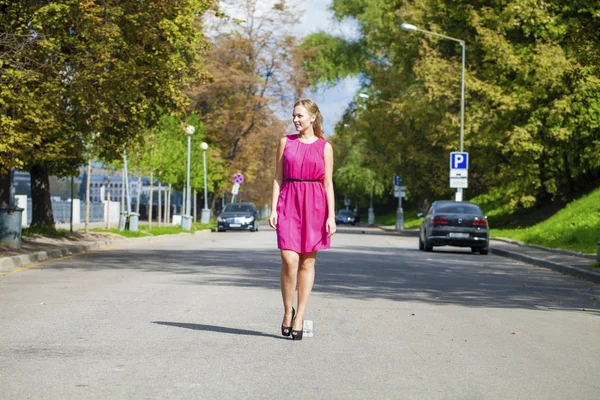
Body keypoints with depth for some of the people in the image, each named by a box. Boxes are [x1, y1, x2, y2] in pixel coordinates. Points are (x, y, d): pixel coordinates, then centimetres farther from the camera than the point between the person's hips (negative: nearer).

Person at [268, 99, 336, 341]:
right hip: (289, 203, 0)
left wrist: (331, 216, -3)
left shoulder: (324, 147, 5)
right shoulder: (286, 142, 9)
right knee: (289, 260, -12)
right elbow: (278, 178, 8)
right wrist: (273, 209, -1)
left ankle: (299, 317, 8)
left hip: (314, 205, 0)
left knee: (307, 262, 2)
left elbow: (328, 183, 4)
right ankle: (288, 310, 7)